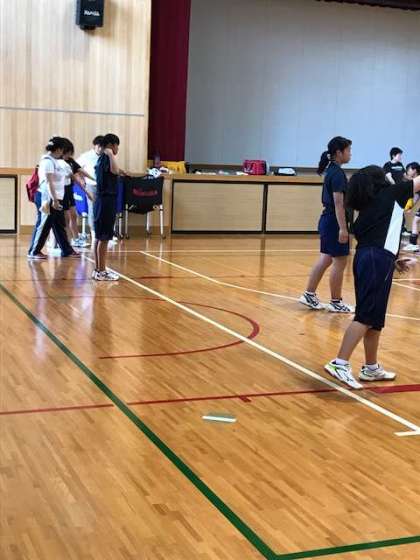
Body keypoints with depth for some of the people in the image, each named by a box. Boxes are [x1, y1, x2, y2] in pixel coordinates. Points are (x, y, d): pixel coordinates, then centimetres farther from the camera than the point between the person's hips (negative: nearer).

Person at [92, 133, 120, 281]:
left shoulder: (101, 159, 14)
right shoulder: (106, 159, -15)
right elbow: (115, 171, -35)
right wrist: (110, 154, -27)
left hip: (101, 201, 10)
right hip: (106, 202, -10)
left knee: (99, 237, 12)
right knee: (104, 238, -6)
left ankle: (98, 269, 17)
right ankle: (101, 271, -2)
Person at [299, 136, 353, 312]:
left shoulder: (331, 171, 13)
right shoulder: (338, 173, -17)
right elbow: (338, 202, -21)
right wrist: (342, 228, -23)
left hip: (327, 220, 10)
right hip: (334, 222, -10)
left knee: (326, 260, 15)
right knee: (339, 263, -1)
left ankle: (309, 295, 20)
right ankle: (336, 303, 8)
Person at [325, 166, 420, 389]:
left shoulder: (365, 209, 23)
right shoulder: (391, 194, 5)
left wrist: (393, 260, 27)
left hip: (364, 258, 8)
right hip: (376, 261, -8)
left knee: (375, 318, 15)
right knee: (366, 316, -11)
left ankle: (371, 368, 23)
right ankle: (340, 364, -17)